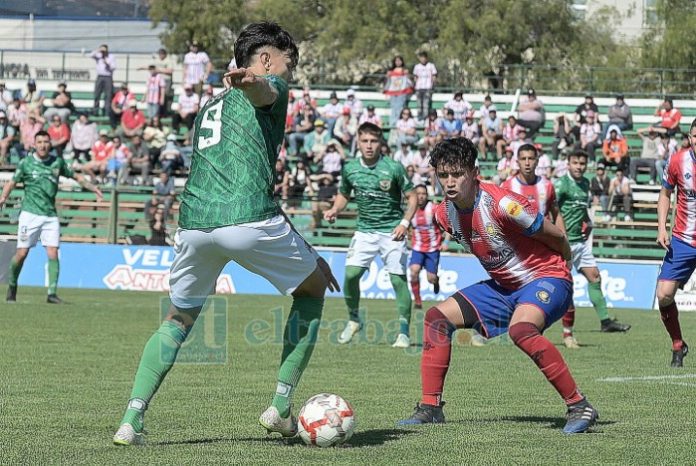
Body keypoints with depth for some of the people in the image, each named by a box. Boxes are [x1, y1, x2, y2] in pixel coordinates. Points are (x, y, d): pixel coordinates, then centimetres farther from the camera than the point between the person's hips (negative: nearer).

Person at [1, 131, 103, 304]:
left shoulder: (58, 162, 7)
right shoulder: (25, 163, 0)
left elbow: (75, 176, 20)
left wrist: (92, 187, 10)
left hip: (51, 216, 2)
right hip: (30, 213, -2)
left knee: (53, 254, -9)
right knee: (22, 253, -4)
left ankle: (52, 293, -8)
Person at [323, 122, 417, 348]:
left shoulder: (394, 168, -10)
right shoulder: (350, 168, 1)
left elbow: (412, 196, -3)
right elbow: (344, 195, 18)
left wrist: (405, 222, -15)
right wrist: (334, 210, -2)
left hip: (391, 231, -3)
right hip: (365, 230, 3)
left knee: (398, 279, -8)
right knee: (350, 274, -12)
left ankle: (404, 332, 1)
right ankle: (353, 319, 12)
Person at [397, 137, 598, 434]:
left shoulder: (501, 204, -27)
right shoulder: (444, 215, -4)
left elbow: (556, 237, -14)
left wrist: (562, 263, 4)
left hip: (546, 278, -8)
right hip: (503, 285, 8)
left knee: (520, 330, -36)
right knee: (437, 317, -1)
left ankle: (579, 407, -27)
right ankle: (430, 407, 4)